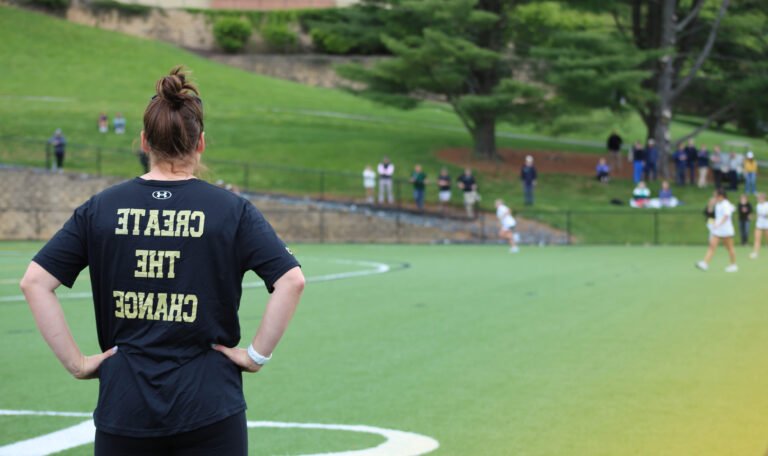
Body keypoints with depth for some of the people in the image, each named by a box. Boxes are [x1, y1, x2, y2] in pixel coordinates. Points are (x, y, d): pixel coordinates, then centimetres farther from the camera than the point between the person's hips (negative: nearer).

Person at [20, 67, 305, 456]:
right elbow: (291, 281, -10)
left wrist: (75, 361, 1)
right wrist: (257, 354, -3)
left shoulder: (100, 209, 3)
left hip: (124, 406, 2)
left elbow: (34, 282, 0)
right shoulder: (233, 210, -2)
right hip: (209, 409, -1)